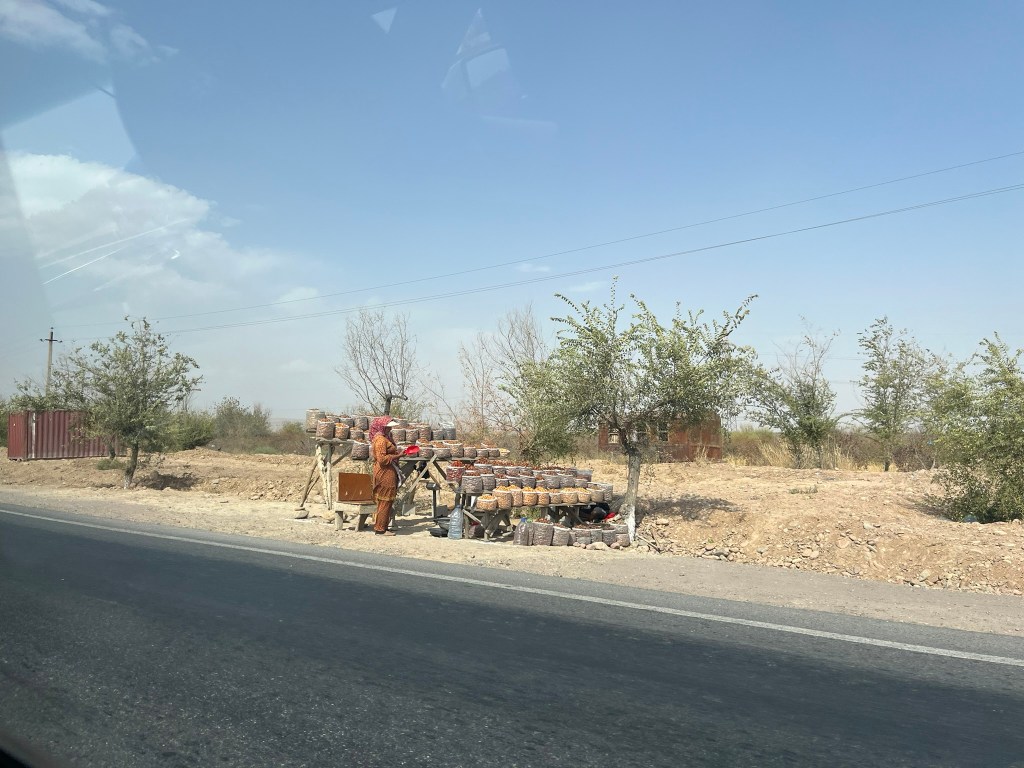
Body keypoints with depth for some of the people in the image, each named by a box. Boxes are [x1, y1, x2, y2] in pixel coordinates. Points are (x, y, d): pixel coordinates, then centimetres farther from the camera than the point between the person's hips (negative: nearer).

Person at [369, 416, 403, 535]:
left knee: (383, 501, 15)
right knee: (385, 501, -5)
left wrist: (397, 453, 13)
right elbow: (382, 459, -23)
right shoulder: (381, 440, -17)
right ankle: (380, 529, 0)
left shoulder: (385, 438, 16)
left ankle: (379, 526, 21)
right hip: (385, 473, -11)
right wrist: (397, 456, -19)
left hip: (387, 473, 11)